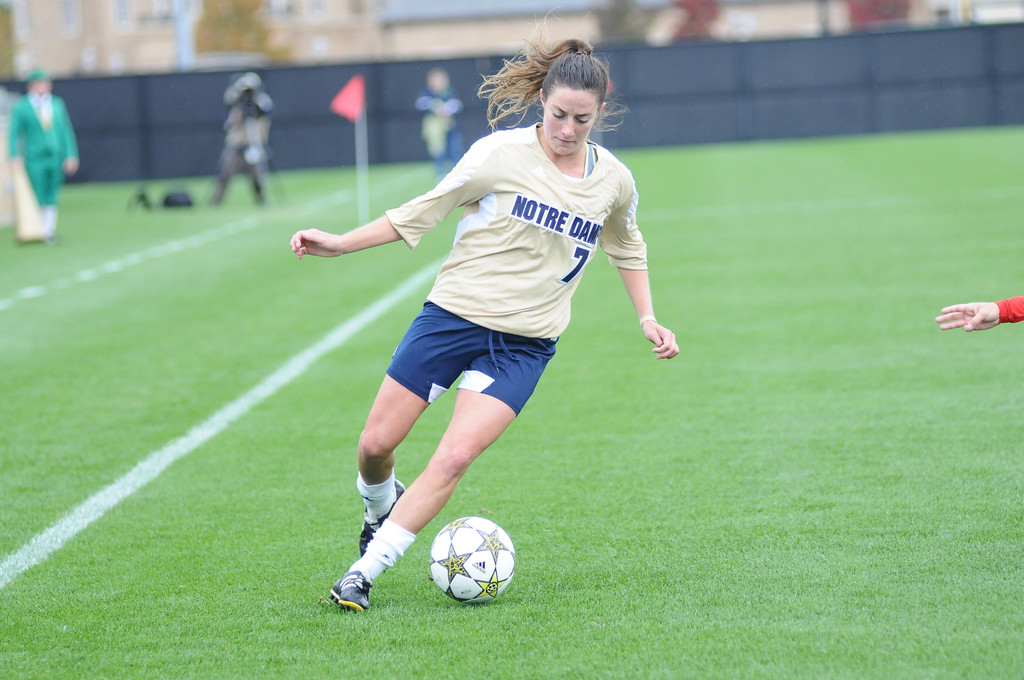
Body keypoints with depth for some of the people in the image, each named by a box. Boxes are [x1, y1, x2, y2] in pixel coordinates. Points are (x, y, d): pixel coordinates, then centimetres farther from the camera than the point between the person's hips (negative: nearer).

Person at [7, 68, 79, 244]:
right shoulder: (21, 107, -1)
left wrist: (71, 156, 4)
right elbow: (14, 135, -2)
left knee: (52, 199, 6)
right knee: (38, 199, -5)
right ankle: (38, 231, 1)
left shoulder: (57, 104, 11)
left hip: (56, 158, 4)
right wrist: (15, 157, -13)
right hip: (34, 159, -4)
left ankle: (49, 231, 10)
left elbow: (66, 131, 11)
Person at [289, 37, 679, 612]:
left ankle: (365, 571, -9)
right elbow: (422, 213, -1)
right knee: (376, 445, 0)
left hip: (525, 343, 1)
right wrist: (340, 244, -7)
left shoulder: (614, 181, 1)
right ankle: (381, 507, 36)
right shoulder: (501, 154, -10)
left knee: (455, 458, -17)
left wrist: (648, 319, 16)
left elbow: (627, 247, 23)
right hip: (454, 313, -1)